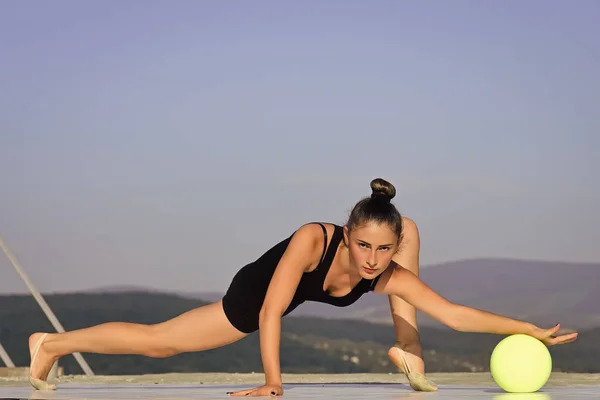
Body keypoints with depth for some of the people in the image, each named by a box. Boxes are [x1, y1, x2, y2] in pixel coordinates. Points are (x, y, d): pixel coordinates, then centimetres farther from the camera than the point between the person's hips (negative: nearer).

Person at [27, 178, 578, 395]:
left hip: (304, 292, 5)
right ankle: (52, 344, 26)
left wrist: (530, 330, -40)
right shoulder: (313, 239, -43)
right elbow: (269, 315, -39)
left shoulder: (391, 276, -31)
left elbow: (456, 314, -32)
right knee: (157, 341, 5)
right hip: (253, 294, -5)